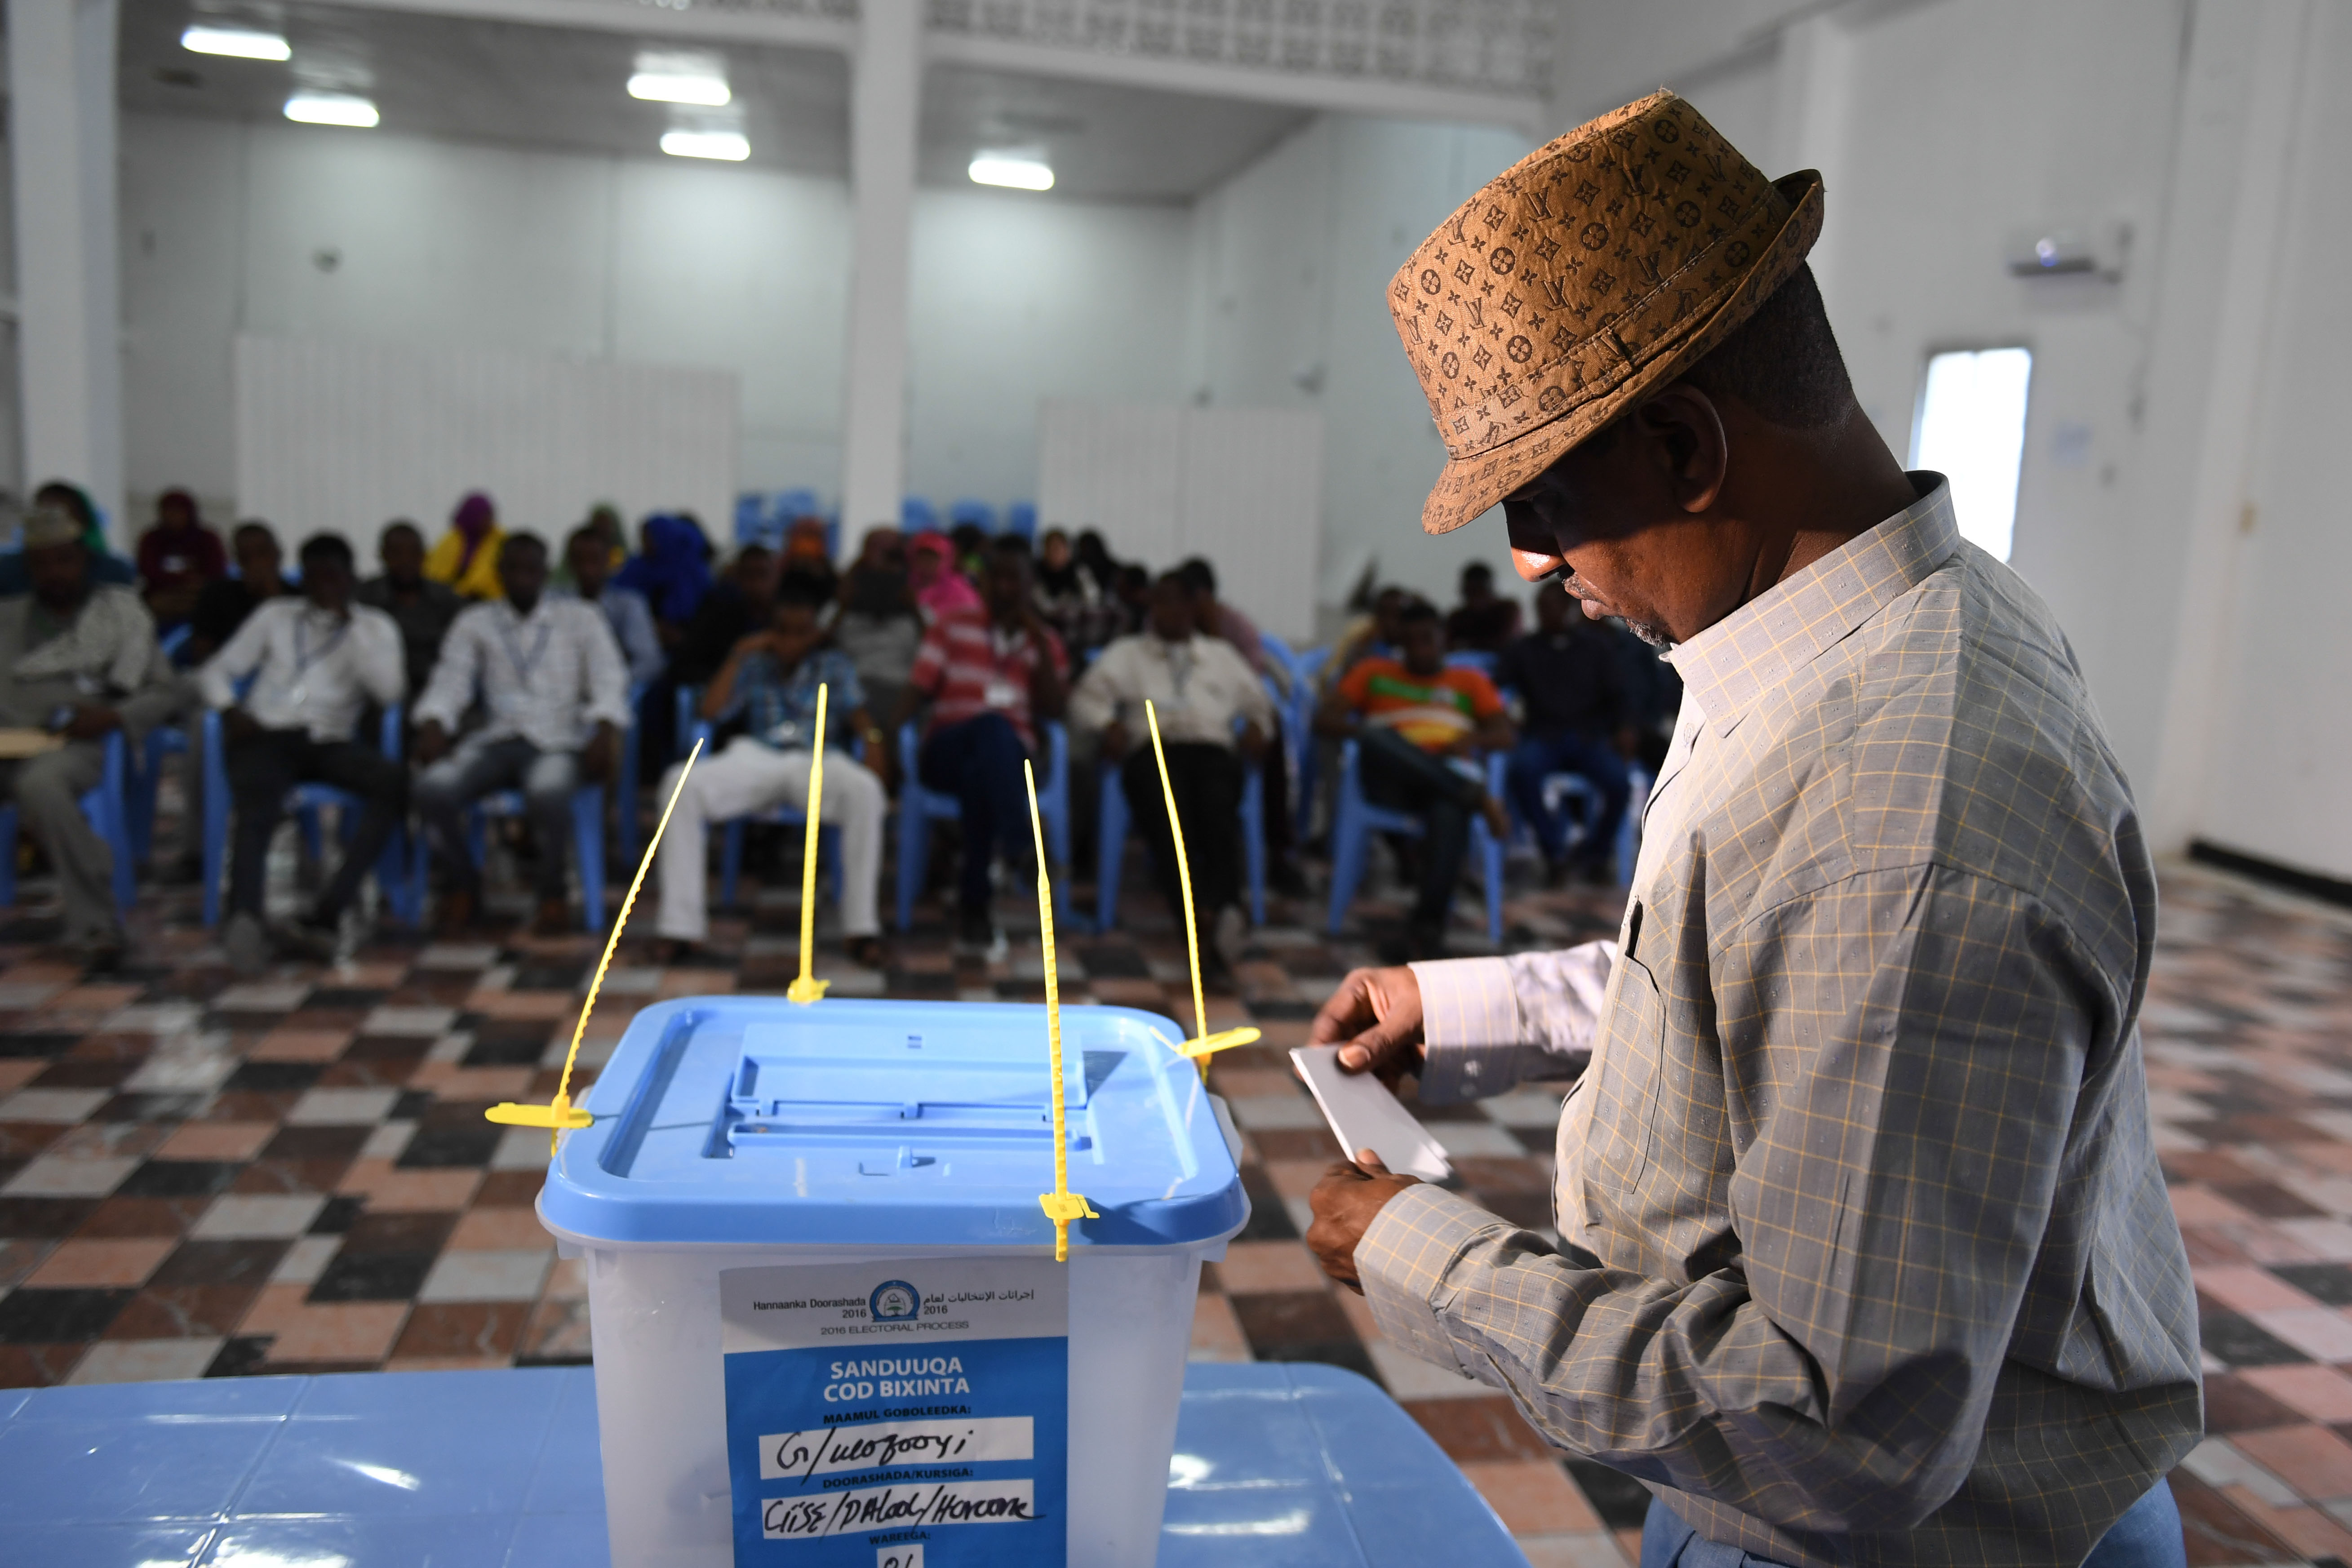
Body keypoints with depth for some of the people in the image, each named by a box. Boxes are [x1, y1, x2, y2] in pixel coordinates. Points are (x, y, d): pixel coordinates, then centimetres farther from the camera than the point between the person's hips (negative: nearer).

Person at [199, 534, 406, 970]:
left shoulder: (375, 626, 16)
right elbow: (215, 670, 19)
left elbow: (390, 692, -2)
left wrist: (348, 623, -2)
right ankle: (244, 919, -59)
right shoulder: (275, 615, 21)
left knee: (397, 781, -32)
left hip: (327, 741, 0)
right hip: (267, 734, 0)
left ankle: (325, 912, -39)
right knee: (258, 809, -35)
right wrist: (230, 709, -4)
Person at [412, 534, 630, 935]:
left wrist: (606, 733, -20)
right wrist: (432, 725, -14)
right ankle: (464, 883, 1)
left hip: (561, 741, -2)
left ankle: (552, 892, -9)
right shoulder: (474, 622, 16)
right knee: (432, 788, -27)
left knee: (548, 793, -38)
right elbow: (450, 682, 7)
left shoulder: (581, 619, 10)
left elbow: (610, 682, 0)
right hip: (498, 739, 3)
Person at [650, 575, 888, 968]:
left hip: (816, 762, -1)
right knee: (681, 783, -29)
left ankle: (863, 928, -32)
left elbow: (863, 723, 6)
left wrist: (875, 771, -14)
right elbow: (711, 710, 9)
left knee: (864, 791, -38)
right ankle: (681, 925, -26)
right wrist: (738, 656, 7)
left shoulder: (834, 666, 20)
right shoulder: (755, 664, 22)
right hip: (756, 758, 2)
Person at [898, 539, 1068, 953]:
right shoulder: (952, 626, 14)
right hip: (946, 752, -1)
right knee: (992, 727, -38)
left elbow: (1054, 710, 1)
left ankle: (973, 906, -38)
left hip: (1012, 756, 1)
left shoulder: (1045, 642, 16)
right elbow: (918, 687, 3)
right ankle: (1017, 842, -52)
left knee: (980, 772, -39)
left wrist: (1039, 642, -4)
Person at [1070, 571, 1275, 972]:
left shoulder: (1222, 654, 34)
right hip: (1152, 749, -1)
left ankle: (1227, 913, -56)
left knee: (1218, 812, -37)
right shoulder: (1126, 653, 30)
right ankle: (1200, 915, -56)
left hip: (1213, 749, 1)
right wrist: (1109, 723, -3)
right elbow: (1086, 697, 19)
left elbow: (1259, 701, 32)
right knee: (1169, 817, -38)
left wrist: (1257, 725, 8)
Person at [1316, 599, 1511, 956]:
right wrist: (1368, 735, -10)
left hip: (1451, 774, 0)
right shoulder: (1375, 672, 26)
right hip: (1390, 779, 0)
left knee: (1450, 812, -40)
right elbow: (1325, 716, 11)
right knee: (1378, 740, -38)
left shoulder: (1470, 681, 29)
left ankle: (1428, 921, -40)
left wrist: (1470, 740, -8)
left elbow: (1505, 737, 16)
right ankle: (1479, 799, -34)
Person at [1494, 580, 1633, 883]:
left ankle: (1595, 852, 1)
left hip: (1590, 736, 1)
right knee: (1519, 771, -36)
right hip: (1543, 736, -1)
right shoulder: (1522, 650, 13)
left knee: (1619, 784, -29)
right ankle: (1555, 852, -18)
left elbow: (1614, 695, 12)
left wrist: (1622, 728, -6)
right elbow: (1494, 687, 1)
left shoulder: (1596, 647, 16)